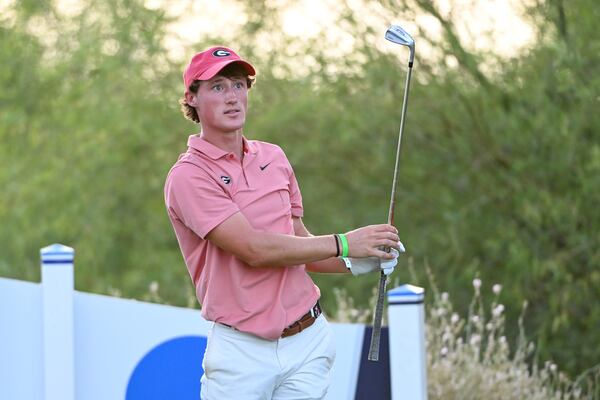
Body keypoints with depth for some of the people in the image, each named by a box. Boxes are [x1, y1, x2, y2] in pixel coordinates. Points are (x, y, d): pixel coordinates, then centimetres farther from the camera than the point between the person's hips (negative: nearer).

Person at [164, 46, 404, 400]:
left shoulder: (274, 158, 12)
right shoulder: (189, 176, -9)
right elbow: (253, 249, -18)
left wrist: (354, 263, 1)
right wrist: (342, 243, -15)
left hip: (309, 342, 5)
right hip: (242, 352, -5)